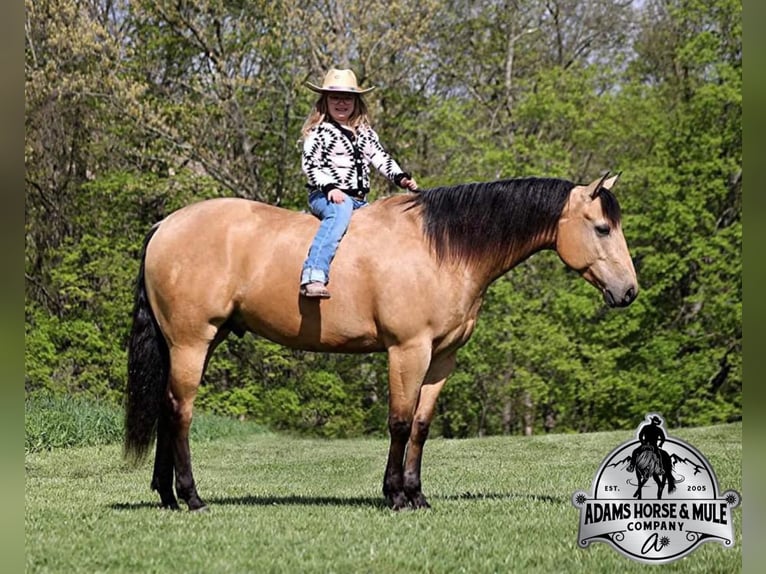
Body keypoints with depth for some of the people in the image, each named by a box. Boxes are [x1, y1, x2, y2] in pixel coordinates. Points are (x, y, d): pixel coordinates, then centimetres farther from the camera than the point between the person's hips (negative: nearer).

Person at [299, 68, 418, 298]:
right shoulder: (319, 132, 2)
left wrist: (400, 177, -3)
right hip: (325, 196, -8)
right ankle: (313, 275, -55)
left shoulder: (365, 133, 20)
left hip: (359, 199, 8)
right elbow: (309, 163, -8)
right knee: (341, 211, -39)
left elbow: (381, 158, 15)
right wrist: (329, 187, -23)